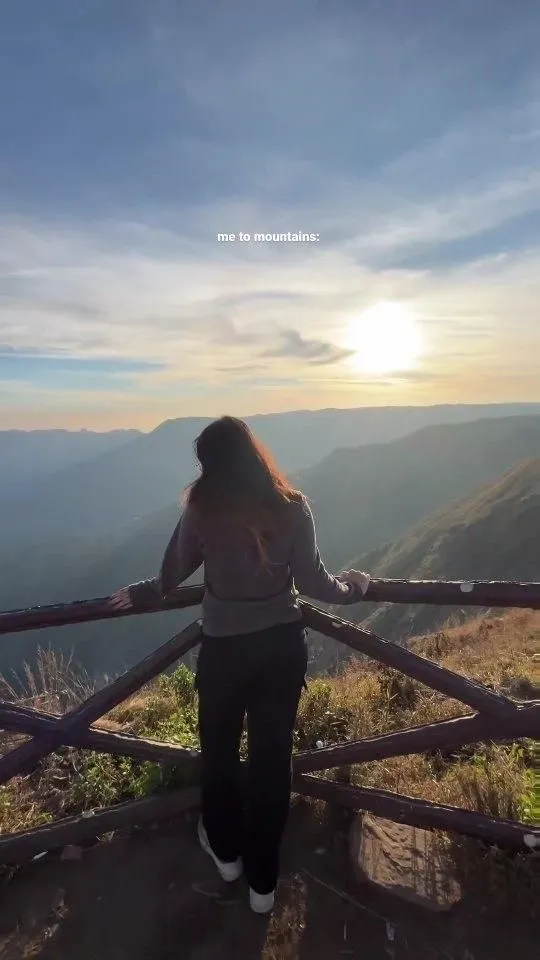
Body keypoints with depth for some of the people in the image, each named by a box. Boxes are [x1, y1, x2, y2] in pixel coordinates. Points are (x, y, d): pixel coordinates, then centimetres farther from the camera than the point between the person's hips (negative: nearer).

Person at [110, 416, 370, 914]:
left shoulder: (201, 508, -11)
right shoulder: (292, 507, -10)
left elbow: (174, 572, 1)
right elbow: (312, 582, -9)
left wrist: (139, 593, 21)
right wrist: (351, 588, 12)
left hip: (223, 647, 0)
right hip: (283, 643, 1)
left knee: (219, 751, 24)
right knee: (272, 757, 17)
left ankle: (226, 853, 49)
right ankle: (263, 882, 37)